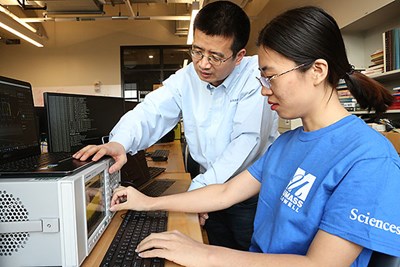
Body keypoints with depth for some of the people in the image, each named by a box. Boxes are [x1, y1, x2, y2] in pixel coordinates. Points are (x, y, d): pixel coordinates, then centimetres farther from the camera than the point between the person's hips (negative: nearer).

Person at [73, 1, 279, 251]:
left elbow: (247, 141, -25)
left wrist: (199, 189, -27)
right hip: (212, 190, 4)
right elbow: (151, 112, -15)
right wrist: (120, 142, -37)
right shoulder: (185, 79, -4)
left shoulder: (257, 75, -19)